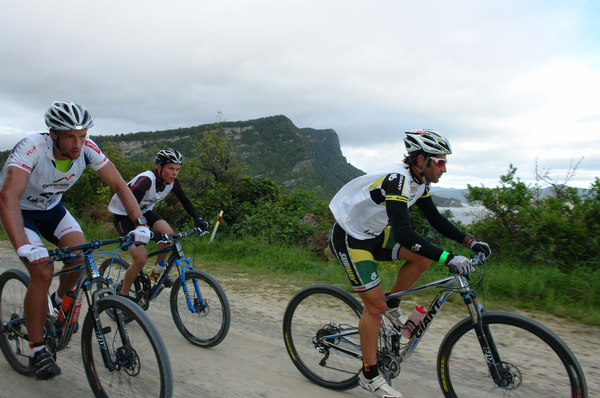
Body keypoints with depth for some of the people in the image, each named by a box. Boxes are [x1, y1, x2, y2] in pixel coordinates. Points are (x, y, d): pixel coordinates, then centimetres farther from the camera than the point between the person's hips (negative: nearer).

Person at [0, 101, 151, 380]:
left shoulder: (87, 149, -23)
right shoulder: (32, 148, -35)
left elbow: (118, 184, -20)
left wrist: (140, 223, -31)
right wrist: (23, 246, -58)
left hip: (51, 207, 4)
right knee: (43, 271, -20)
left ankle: (60, 301, 15)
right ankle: (36, 350, -3)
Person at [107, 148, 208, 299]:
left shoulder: (172, 182, -13)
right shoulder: (146, 180, -34)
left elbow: (185, 201, -3)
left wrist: (198, 219, -17)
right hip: (123, 214, -6)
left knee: (167, 232, -22)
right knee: (141, 258, -17)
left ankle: (158, 271, 2)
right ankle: (122, 295, 5)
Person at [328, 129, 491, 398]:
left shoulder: (419, 182, 0)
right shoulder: (398, 180, -29)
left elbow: (434, 218, 10)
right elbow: (403, 232, -39)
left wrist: (469, 241, 1)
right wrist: (448, 258, -42)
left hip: (373, 234, 8)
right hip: (349, 238, -8)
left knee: (423, 257, -8)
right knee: (375, 304, -7)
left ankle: (392, 306, 12)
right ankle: (369, 375, 9)